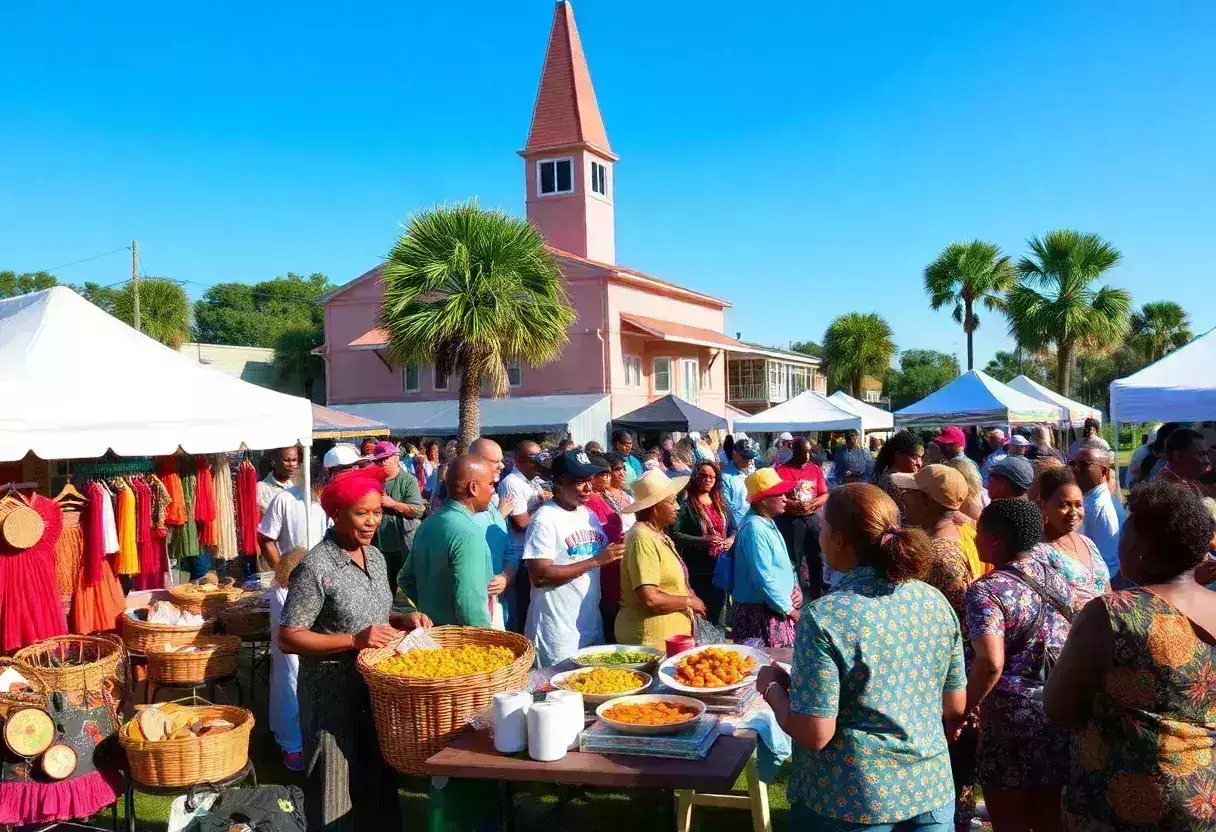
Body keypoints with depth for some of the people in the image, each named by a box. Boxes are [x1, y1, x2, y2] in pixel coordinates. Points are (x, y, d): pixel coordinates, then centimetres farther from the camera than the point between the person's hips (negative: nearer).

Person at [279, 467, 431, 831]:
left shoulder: (375, 556, 4)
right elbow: (288, 638, -19)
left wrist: (403, 619, -2)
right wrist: (354, 641, -25)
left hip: (376, 691, 7)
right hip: (333, 699, -7)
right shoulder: (316, 568, -20)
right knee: (339, 799, 7)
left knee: (380, 787, 20)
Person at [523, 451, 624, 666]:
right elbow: (539, 576, -21)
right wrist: (595, 561, -21)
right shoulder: (545, 519, -13)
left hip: (593, 626, 7)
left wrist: (621, 550, -1)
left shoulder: (588, 514, 9)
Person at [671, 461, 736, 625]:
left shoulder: (721, 503, 12)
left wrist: (731, 540, -5)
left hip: (720, 568, 6)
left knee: (715, 615, 13)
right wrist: (701, 541, -23)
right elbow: (675, 534, -15)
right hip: (697, 570, -5)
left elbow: (734, 529, 17)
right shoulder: (686, 505, -8)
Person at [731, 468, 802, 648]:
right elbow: (764, 579, -23)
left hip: (779, 609, 10)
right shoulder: (754, 529, -20)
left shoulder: (768, 523, 11)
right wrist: (790, 610, -14)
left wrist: (797, 590, 4)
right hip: (762, 613, -10)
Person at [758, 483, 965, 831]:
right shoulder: (937, 602, -4)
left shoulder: (824, 617, -21)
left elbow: (813, 734, -20)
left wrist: (772, 687, -4)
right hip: (931, 793, 5)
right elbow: (955, 710, 5)